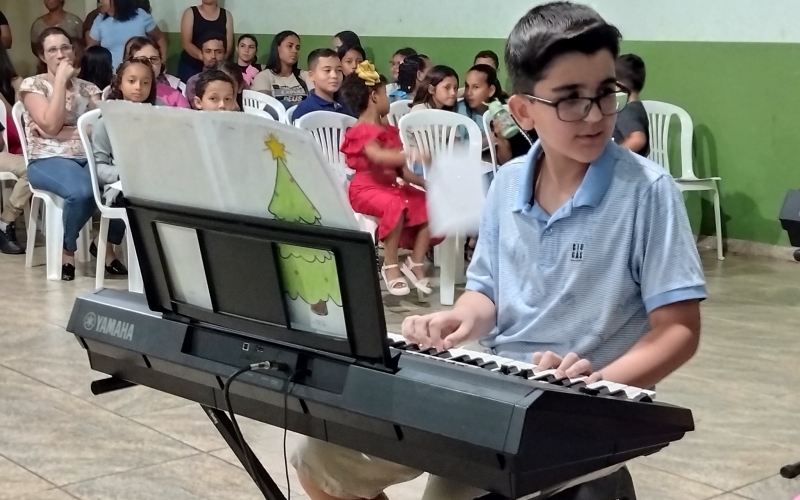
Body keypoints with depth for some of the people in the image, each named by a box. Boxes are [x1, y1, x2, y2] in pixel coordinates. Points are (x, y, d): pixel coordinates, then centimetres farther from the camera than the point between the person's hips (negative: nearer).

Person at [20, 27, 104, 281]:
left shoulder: (88, 88, 17)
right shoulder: (33, 85, 5)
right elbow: (51, 125, -10)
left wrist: (65, 132, -10)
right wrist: (61, 80, -7)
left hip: (90, 157, 3)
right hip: (49, 161, -3)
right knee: (81, 191, -38)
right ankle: (68, 251, -11)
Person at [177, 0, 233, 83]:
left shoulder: (226, 15, 7)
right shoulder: (190, 13, 1)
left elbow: (229, 43, 1)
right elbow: (185, 43, -7)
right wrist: (203, 57, -23)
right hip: (190, 66, -1)